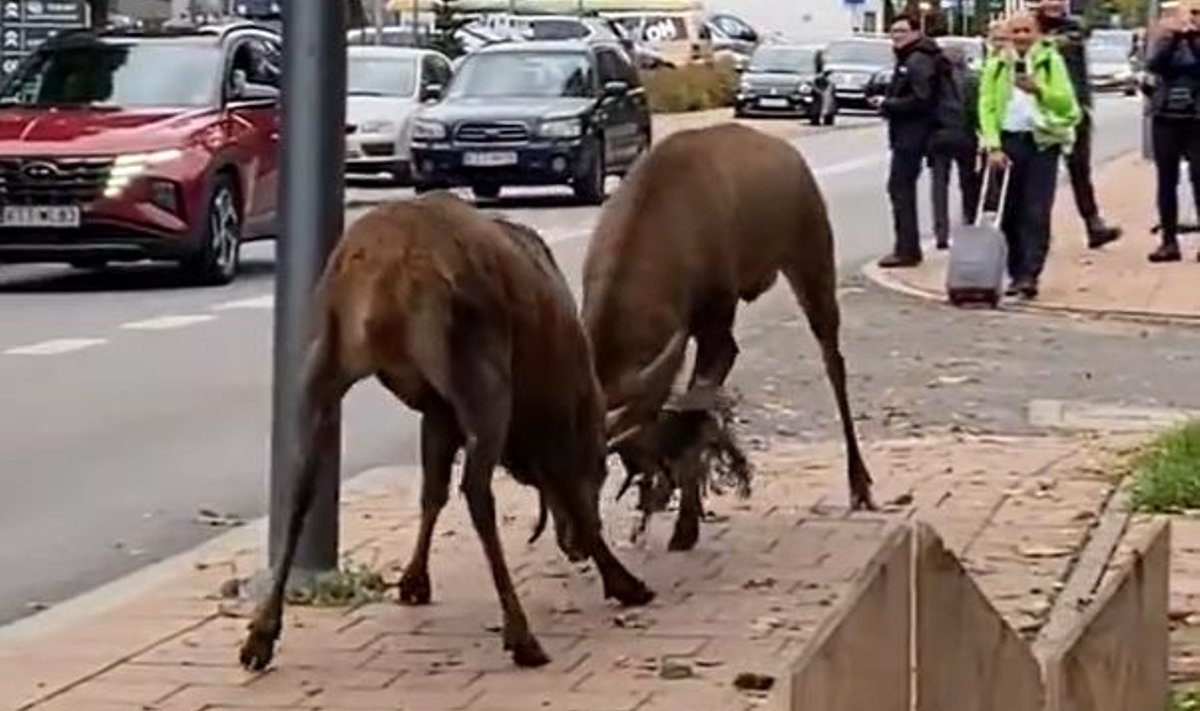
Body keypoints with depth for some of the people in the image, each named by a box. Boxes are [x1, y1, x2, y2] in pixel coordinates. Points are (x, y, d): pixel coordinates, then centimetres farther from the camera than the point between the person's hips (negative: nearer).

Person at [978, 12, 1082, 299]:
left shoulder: (1051, 62, 5)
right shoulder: (996, 66, 8)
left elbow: (1066, 102, 0)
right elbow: (987, 108, 2)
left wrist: (1038, 88, -17)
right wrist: (993, 147, -9)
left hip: (1042, 142, -2)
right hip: (1007, 141, 2)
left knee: (1036, 214, -7)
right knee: (1010, 213, 4)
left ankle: (1030, 275, -9)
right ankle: (1015, 273, 12)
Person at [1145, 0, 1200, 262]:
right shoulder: (1165, 40, 7)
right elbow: (1152, 64, -11)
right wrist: (1172, 36, -20)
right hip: (1165, 117, 2)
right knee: (1167, 180, 4)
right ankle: (1169, 241, 8)